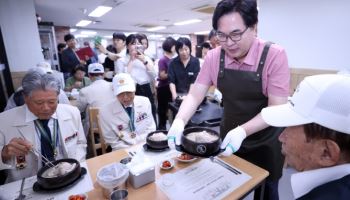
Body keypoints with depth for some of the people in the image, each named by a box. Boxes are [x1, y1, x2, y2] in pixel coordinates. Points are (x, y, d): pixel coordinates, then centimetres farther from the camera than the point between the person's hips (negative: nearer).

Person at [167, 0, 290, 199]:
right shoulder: (213, 57, -11)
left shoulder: (274, 55, -20)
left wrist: (242, 131, -34)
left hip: (265, 142, -2)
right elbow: (194, 95, -10)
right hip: (228, 136, 3)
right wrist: (179, 121, -27)